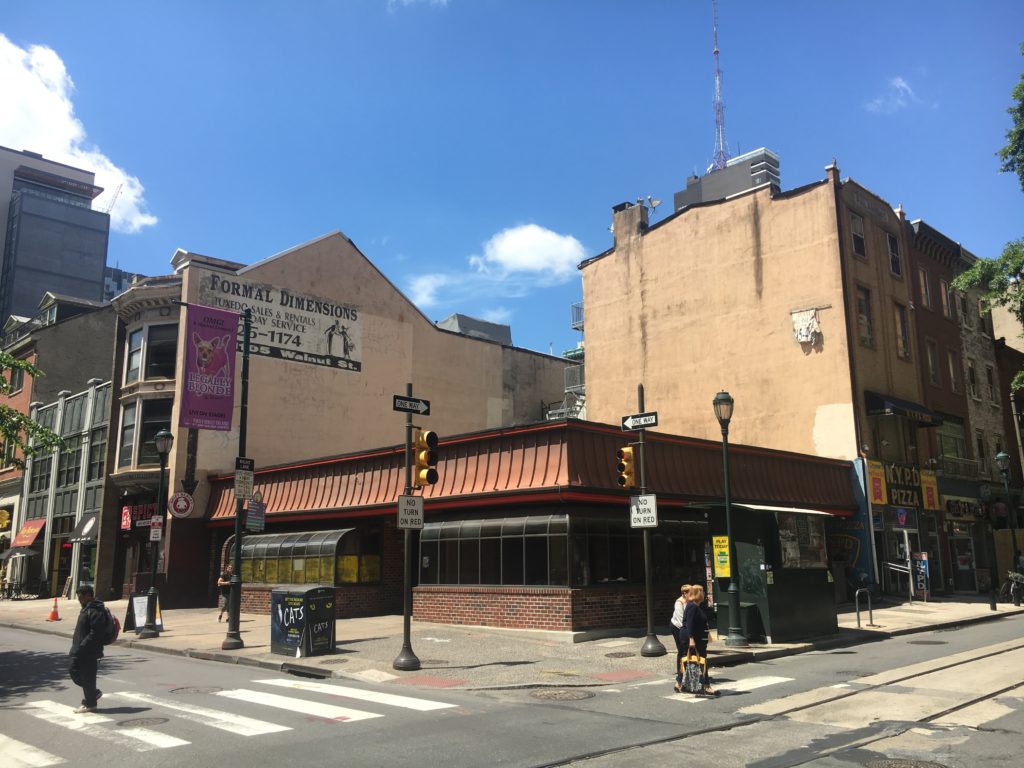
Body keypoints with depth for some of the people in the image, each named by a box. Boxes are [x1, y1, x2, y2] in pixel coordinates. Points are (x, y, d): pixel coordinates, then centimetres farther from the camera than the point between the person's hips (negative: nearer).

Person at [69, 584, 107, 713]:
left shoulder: (96, 612, -21)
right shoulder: (87, 609, 14)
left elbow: (94, 634, -26)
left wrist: (81, 648, -25)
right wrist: (76, 648, 18)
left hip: (89, 653, -11)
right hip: (81, 652, 11)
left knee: (87, 677, -1)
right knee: (74, 672, 16)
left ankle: (90, 704, 12)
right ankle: (94, 693, 27)